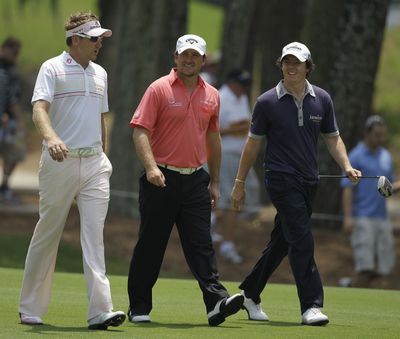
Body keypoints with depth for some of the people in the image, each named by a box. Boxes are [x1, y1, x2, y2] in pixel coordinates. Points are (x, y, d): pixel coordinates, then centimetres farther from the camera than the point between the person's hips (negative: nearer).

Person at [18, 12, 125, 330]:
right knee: (47, 234, 3)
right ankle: (31, 310, 15)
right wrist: (51, 137, -37)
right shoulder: (52, 69, -3)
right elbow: (39, 110, -18)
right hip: (60, 162, -4)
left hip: (94, 163, 4)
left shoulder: (99, 73, 16)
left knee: (94, 233, -7)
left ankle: (100, 311, -16)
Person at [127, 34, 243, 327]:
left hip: (195, 179, 4)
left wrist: (215, 182, 17)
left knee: (201, 244, -5)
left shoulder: (212, 95, 11)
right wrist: (151, 166, -25)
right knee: (150, 245, 2)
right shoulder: (159, 89, -4)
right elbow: (140, 130, -11)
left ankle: (216, 302, -15)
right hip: (161, 179, -4)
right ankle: (139, 307, 11)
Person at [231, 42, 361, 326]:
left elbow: (333, 138, 13)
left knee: (281, 242, 11)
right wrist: (240, 182, 5)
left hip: (308, 182, 5)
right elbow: (253, 143, 4)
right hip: (281, 179, -5)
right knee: (302, 240, -16)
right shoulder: (267, 102, -3)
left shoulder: (322, 99, 6)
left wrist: (347, 167, -4)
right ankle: (311, 305, -16)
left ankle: (249, 294, 27)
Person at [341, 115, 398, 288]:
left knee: (385, 265, 3)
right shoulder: (356, 157, -4)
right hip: (362, 219, -6)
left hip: (382, 219, 6)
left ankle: (353, 286, 22)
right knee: (365, 266, -13)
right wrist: (348, 217, -18)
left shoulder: (386, 157, 14)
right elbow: (347, 189, -8)